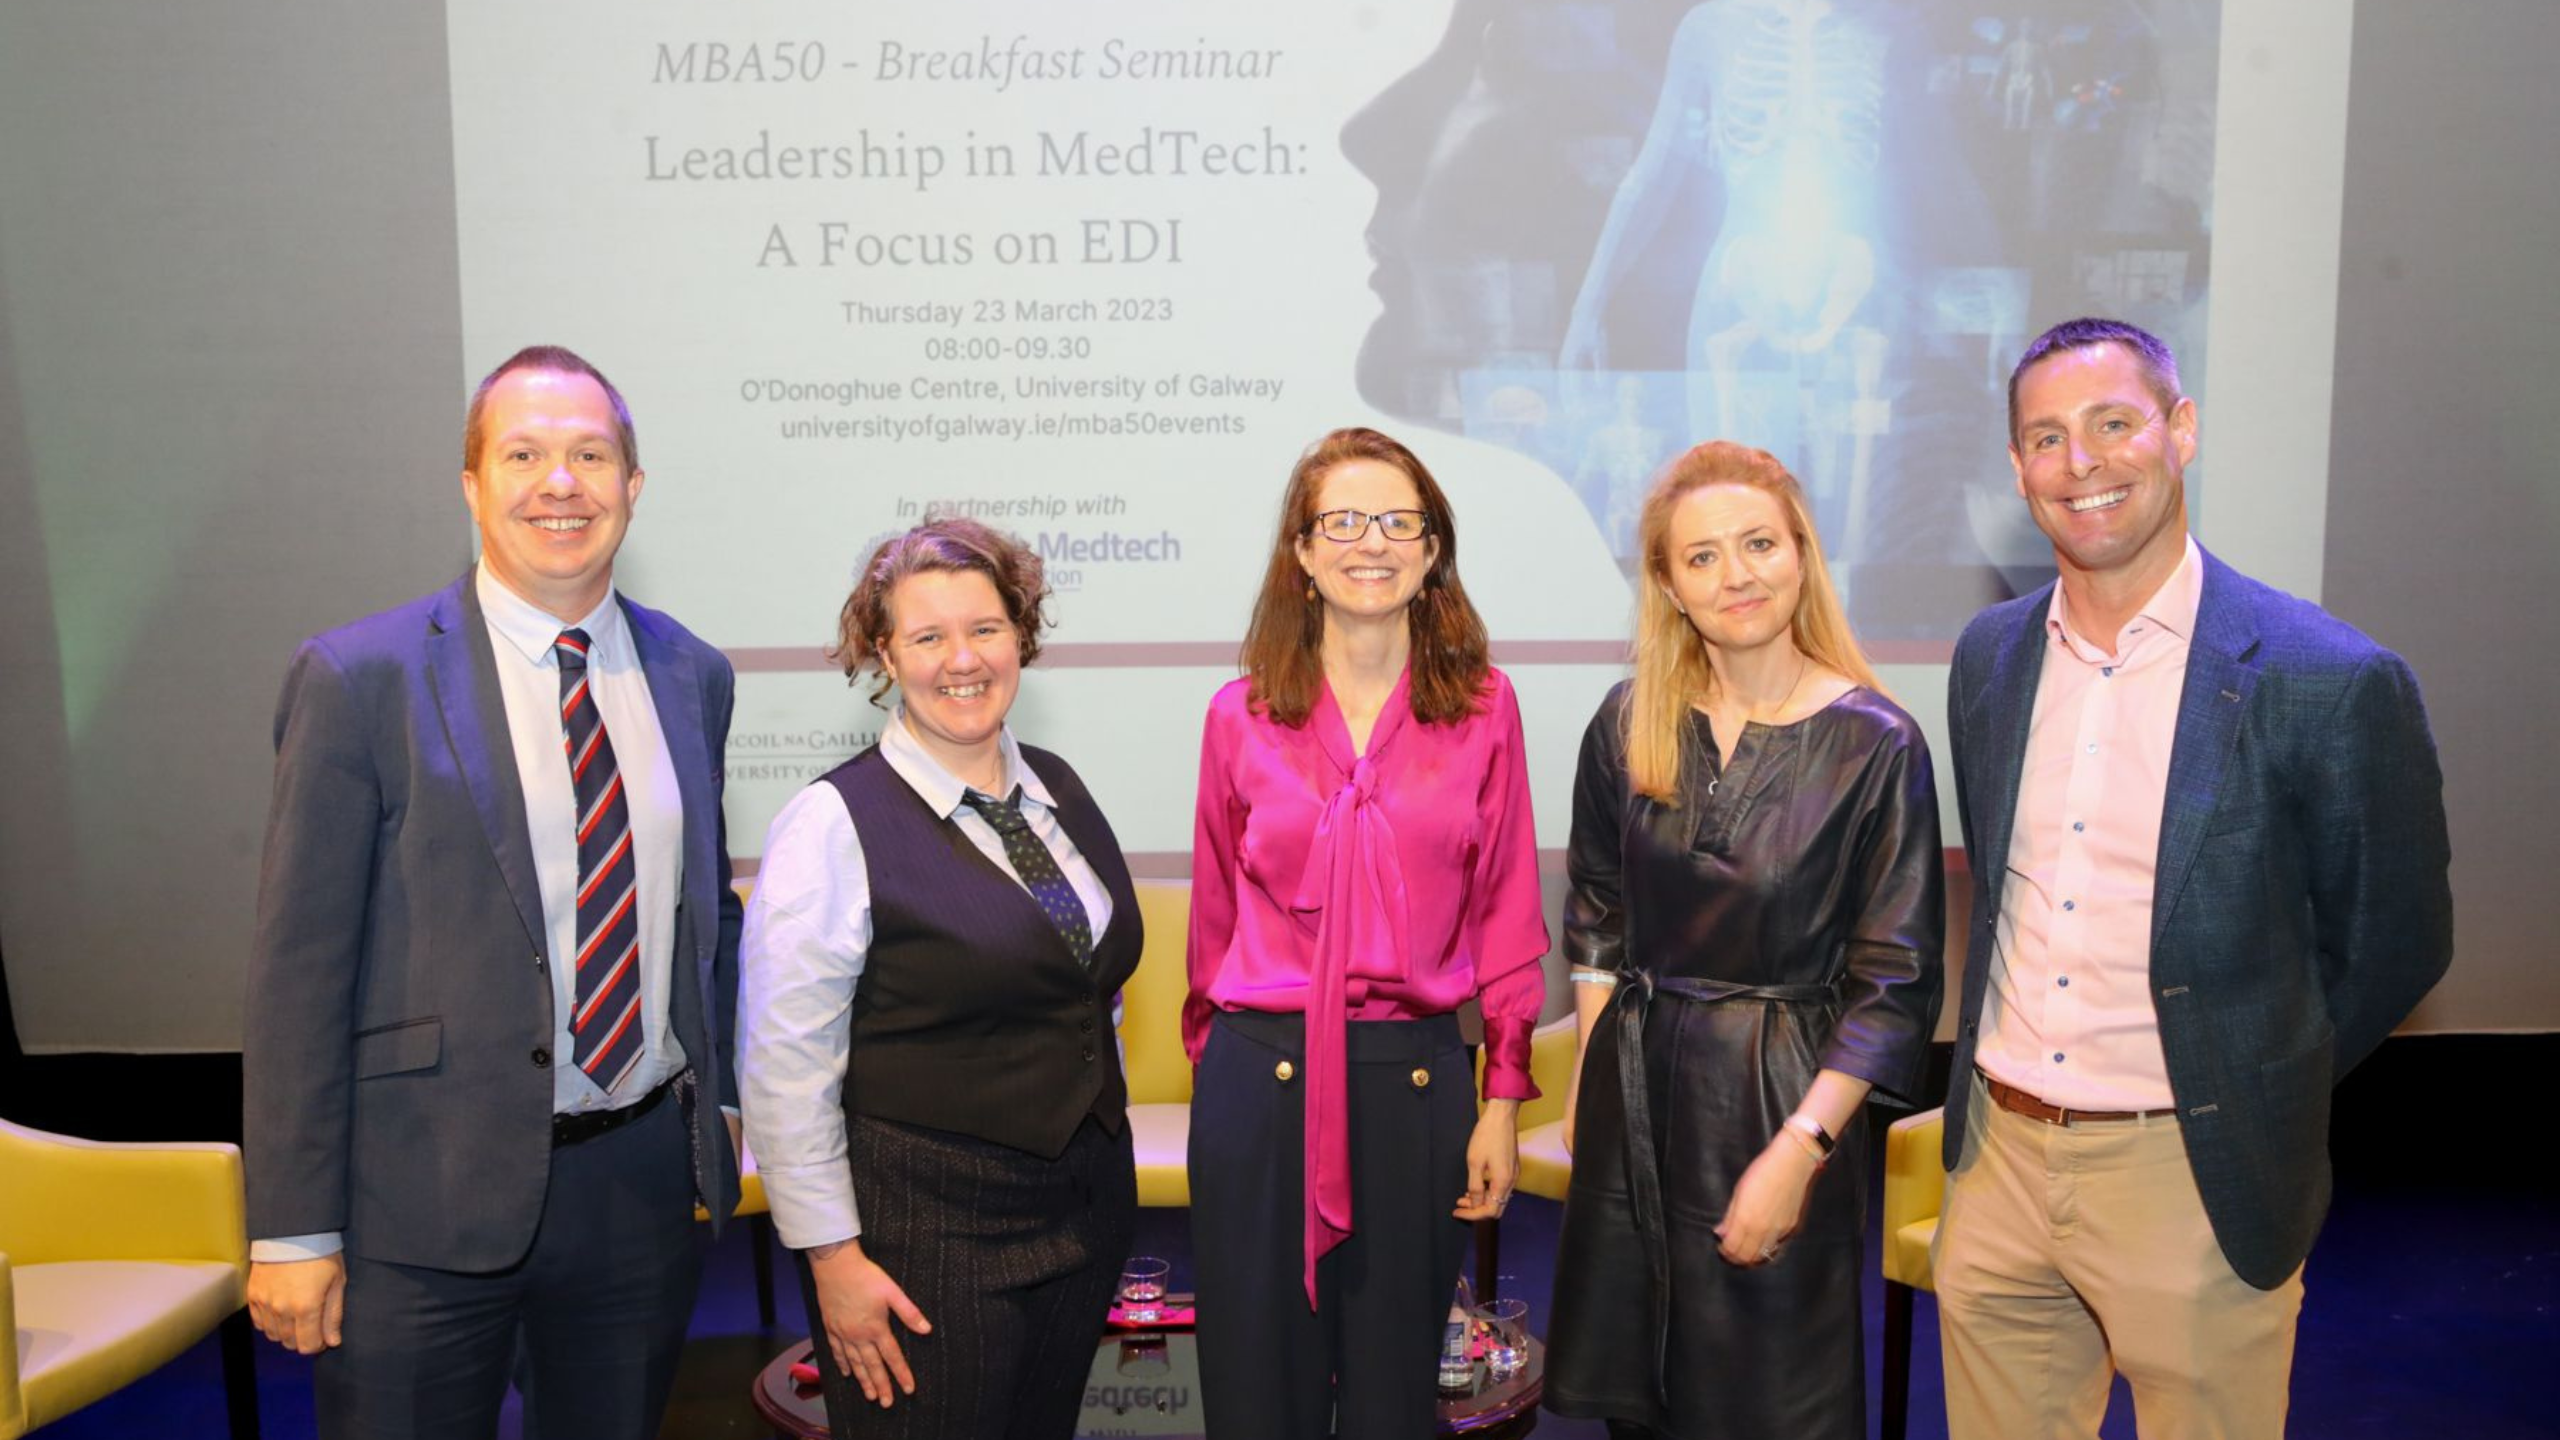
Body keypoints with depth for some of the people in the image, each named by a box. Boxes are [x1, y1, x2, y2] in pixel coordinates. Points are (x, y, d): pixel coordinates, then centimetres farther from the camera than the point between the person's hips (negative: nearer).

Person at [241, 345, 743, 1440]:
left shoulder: (691, 675, 5)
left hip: (646, 1180, 4)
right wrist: (292, 1229, -9)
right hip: (425, 1199, -4)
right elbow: (299, 969, -9)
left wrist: (722, 1103, 13)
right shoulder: (360, 680, -8)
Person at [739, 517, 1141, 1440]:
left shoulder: (1056, 788, 6)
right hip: (925, 1233, -6)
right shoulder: (835, 823, -14)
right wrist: (833, 1256, -15)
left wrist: (1100, 1162, 14)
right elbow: (784, 1067, -14)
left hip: (1087, 1214, 6)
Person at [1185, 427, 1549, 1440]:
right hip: (1260, 1079, 0)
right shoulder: (1241, 716, 2)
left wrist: (1502, 1098, 1)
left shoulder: (1483, 708, 1)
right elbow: (1214, 914, 9)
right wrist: (1219, 1063, 11)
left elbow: (1506, 910, 3)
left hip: (1417, 1079, 0)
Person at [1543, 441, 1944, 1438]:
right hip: (1635, 1085, 4)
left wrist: (1798, 1149, -15)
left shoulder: (1877, 744, -13)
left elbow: (1894, 981, -11)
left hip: (1787, 1093, -3)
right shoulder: (1629, 724, -2)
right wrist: (1591, 1072, 7)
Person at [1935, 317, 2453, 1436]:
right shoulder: (1988, 655, 3)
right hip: (1996, 1160, 5)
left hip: (2191, 1182, -4)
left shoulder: (2332, 682, -13)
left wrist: (2247, 1092, 3)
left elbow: (2392, 944, -3)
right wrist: (2013, 1087, 11)